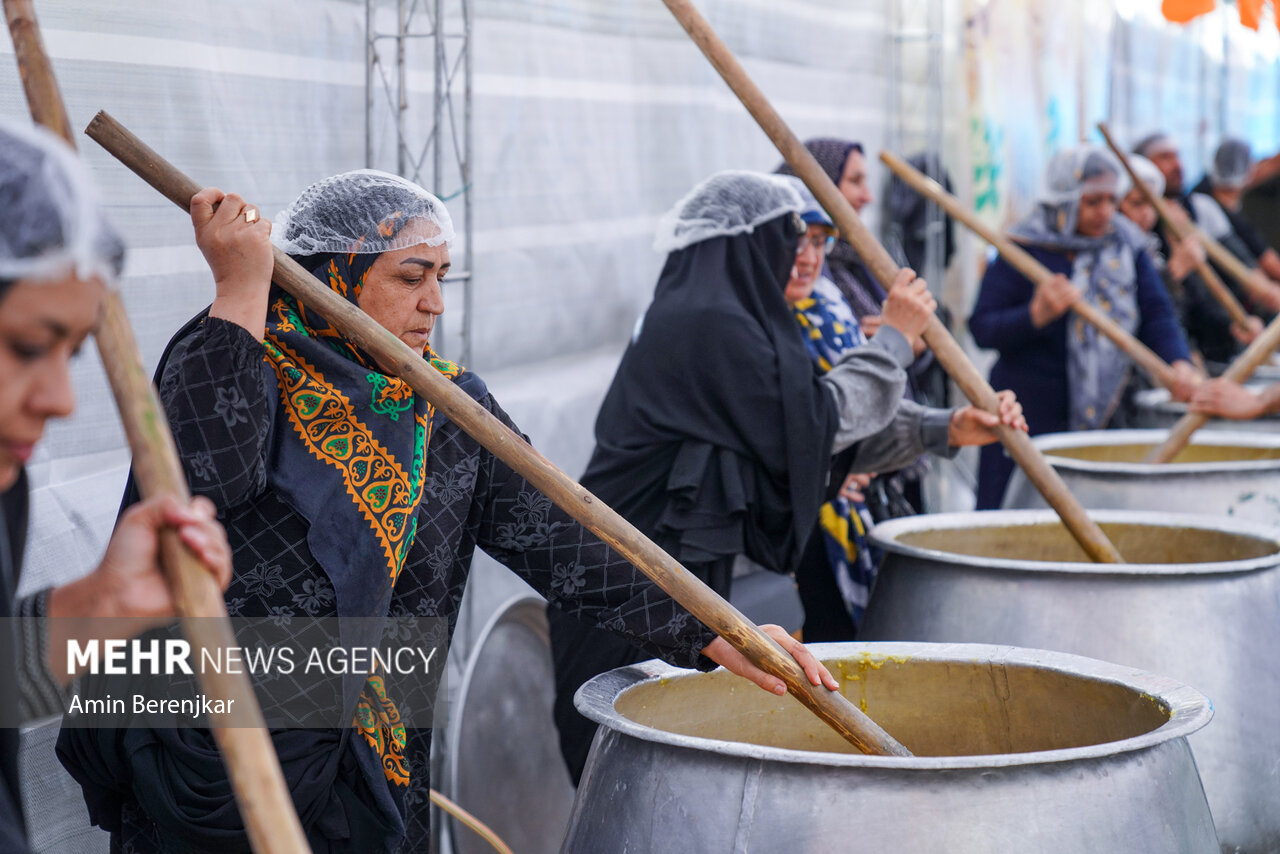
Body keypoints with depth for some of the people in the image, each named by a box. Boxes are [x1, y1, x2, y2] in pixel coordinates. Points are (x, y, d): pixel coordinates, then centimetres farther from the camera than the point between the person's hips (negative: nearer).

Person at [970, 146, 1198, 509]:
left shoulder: (1126, 245, 6)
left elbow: (1156, 314, 0)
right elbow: (982, 329, -9)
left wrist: (1179, 363, -18)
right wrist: (1037, 314, -26)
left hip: (1105, 415, 4)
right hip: (1030, 416, -4)